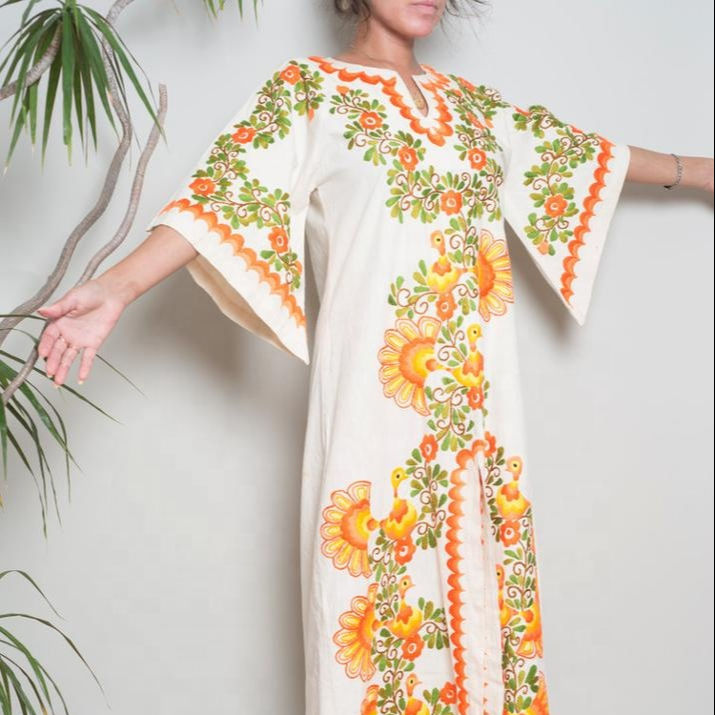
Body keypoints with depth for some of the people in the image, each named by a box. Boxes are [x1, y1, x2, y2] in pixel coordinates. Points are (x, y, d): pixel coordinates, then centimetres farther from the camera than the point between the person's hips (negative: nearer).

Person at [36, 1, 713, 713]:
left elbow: (572, 148, 29)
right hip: (377, 387, -5)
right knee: (380, 568, -2)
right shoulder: (308, 89, 0)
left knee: (475, 565, 10)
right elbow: (231, 189, -14)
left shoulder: (464, 100, 18)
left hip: (475, 388, 5)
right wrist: (117, 288, -29)